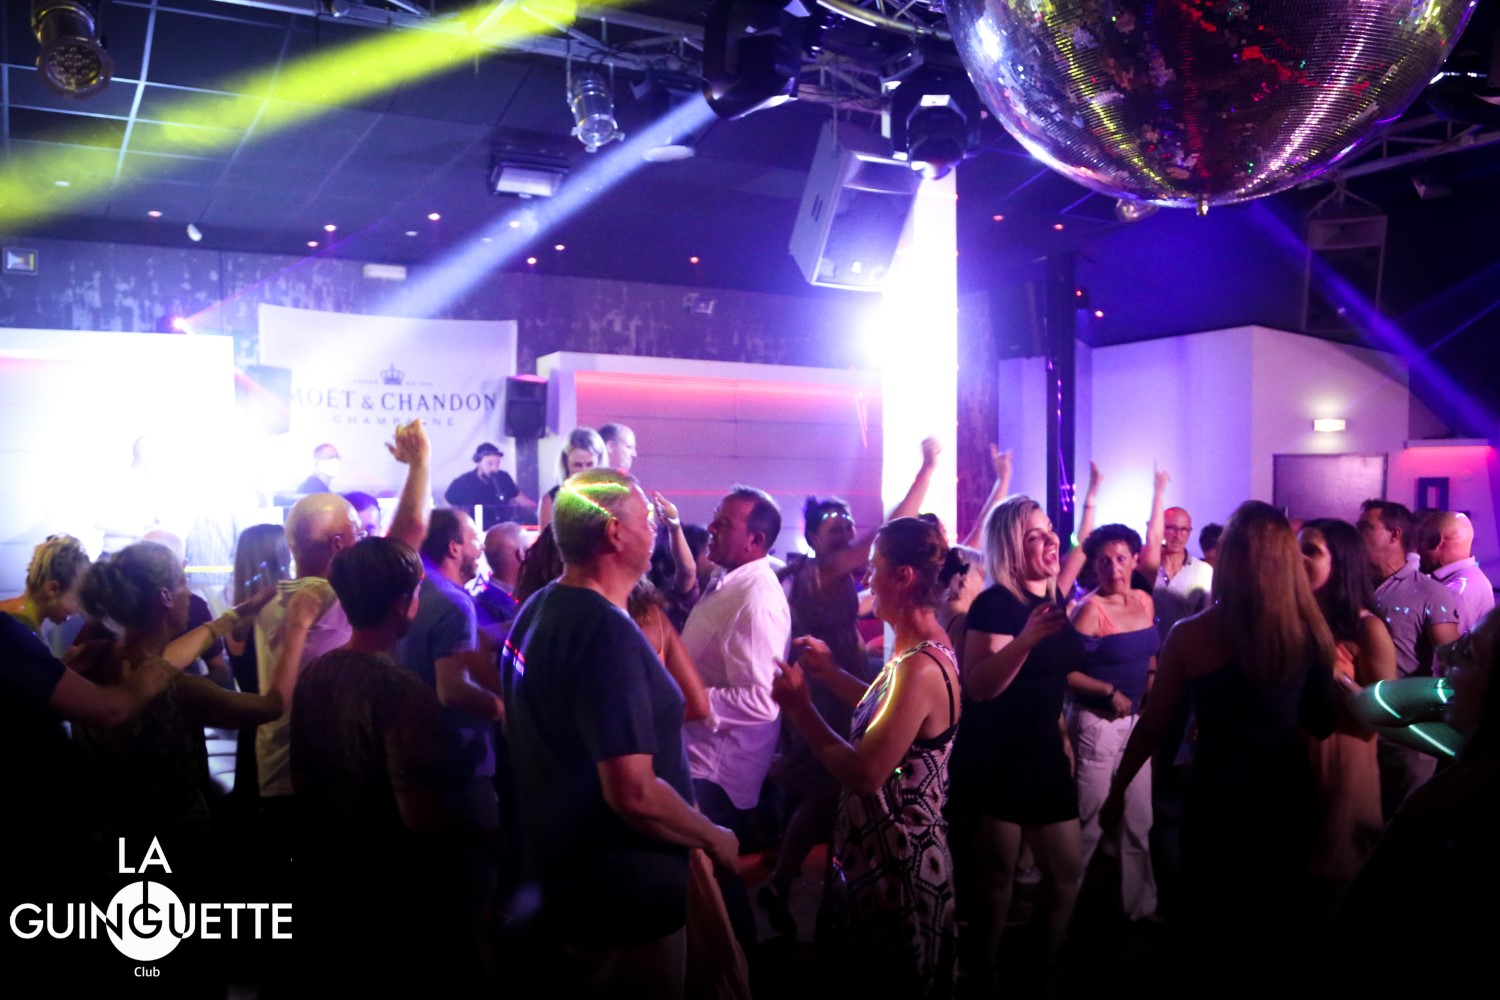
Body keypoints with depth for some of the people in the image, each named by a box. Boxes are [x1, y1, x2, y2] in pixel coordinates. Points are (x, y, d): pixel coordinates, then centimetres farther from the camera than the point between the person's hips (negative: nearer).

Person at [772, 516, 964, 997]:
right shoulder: (929, 647, 3)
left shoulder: (920, 666, -28)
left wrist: (799, 706, -20)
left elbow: (864, 774, -30)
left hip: (896, 863, -9)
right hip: (899, 849, 9)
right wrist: (832, 673, 14)